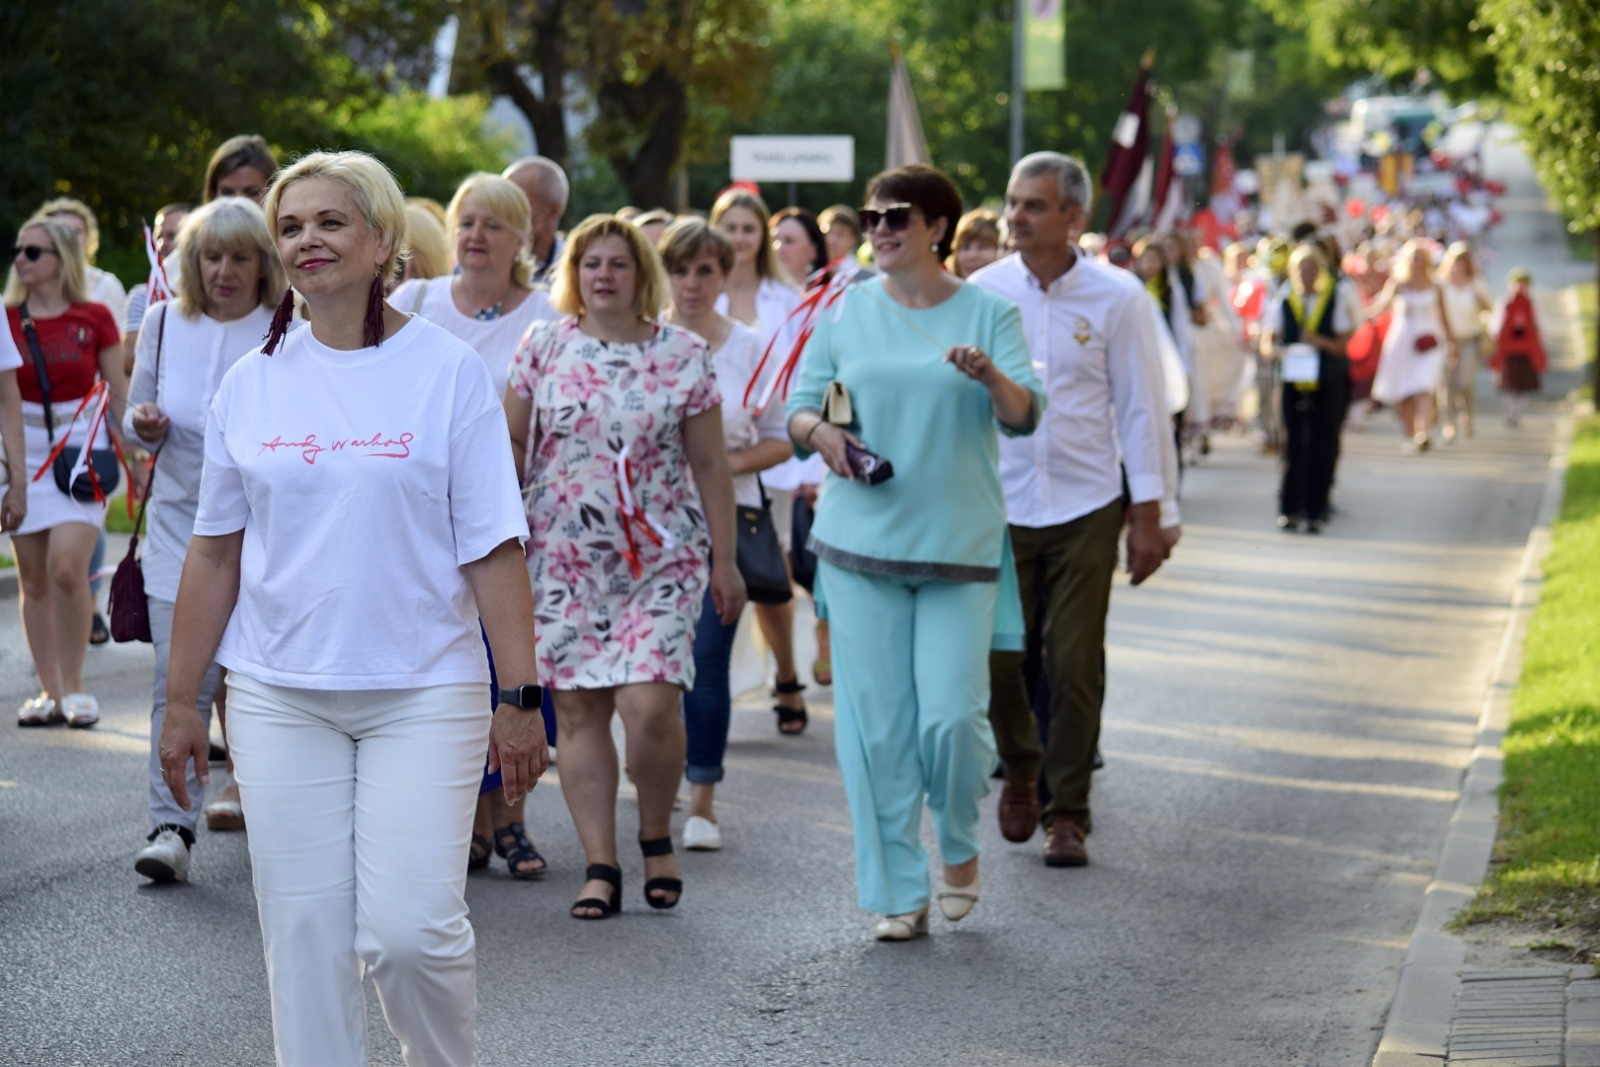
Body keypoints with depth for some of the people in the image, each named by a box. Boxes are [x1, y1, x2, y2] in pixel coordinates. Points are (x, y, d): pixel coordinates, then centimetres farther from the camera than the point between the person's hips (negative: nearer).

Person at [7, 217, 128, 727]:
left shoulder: (94, 318, 1)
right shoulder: (7, 319, 4)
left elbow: (119, 393, 7)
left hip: (82, 449, -2)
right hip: (23, 452, 2)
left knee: (67, 568, -16)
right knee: (34, 579, 4)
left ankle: (74, 686, -1)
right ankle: (49, 691, 13)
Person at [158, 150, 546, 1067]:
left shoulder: (449, 370, -2)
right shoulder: (252, 383, 7)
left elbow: (493, 549, -3)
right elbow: (215, 553, 12)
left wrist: (521, 696, -8)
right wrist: (182, 700, 11)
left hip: (423, 691, -3)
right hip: (279, 698, 3)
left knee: (408, 929, -10)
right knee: (305, 937, 2)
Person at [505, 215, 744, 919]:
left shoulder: (683, 355, 2)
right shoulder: (544, 346, 4)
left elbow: (710, 464, 5)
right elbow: (514, 443, 10)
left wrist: (725, 559, 3)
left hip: (661, 558, -2)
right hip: (565, 558, 2)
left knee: (650, 702, -14)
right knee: (578, 709, 0)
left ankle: (656, 836, 10)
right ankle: (600, 865, 6)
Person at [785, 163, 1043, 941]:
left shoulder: (987, 313, 3)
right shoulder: (846, 313, 8)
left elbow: (1025, 417, -6)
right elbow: (797, 409, 10)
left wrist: (991, 376, -27)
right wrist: (820, 433, -12)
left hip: (960, 544, -2)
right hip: (861, 541, 2)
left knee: (951, 715, -8)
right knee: (876, 722, 0)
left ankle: (960, 846, 21)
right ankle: (897, 892, 10)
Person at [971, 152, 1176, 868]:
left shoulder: (1117, 298, -4)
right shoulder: (983, 292, 0)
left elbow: (1142, 409, 0)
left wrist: (1150, 516, -2)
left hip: (1085, 507, -1)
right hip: (997, 505, 1)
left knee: (1075, 665, -1)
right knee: (997, 656, -1)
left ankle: (1067, 813, 12)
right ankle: (1020, 768, 29)